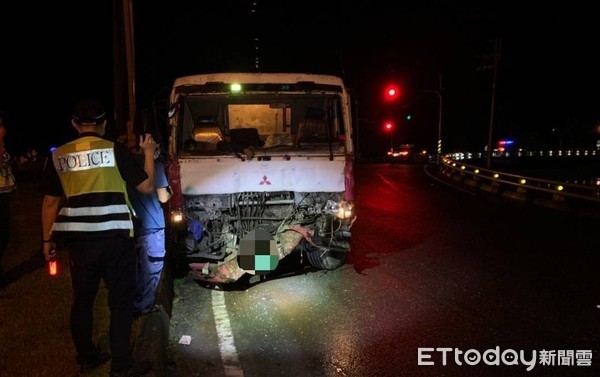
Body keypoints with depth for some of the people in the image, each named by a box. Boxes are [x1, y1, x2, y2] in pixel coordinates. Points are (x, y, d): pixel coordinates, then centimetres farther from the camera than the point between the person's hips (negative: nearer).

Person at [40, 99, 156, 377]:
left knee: (82, 299, 18)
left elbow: (50, 202, 10)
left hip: (77, 239, 4)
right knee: (120, 301, 6)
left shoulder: (58, 156, 6)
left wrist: (47, 239, 19)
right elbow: (147, 186, 0)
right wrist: (148, 153, 12)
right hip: (115, 238, -3)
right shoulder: (116, 150, -5)